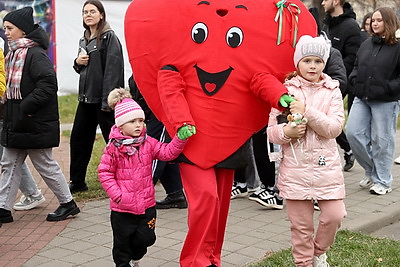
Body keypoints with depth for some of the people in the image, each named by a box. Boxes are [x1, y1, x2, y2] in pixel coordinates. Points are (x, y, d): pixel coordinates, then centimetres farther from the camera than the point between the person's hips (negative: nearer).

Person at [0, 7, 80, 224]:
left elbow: (48, 84, -26)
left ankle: (68, 204, 19)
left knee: (45, 165, 3)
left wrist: (27, 106, -25)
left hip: (35, 124, -9)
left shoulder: (35, 54, -17)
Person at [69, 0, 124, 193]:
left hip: (103, 98, -8)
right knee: (78, 138, 11)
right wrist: (77, 62, 2)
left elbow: (113, 69, -17)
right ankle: (77, 182, 22)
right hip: (86, 97, 9)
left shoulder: (109, 37, -8)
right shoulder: (84, 40, 17)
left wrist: (108, 99, -23)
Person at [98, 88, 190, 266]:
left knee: (146, 237, 11)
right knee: (122, 240, 11)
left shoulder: (148, 143, -1)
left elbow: (168, 152, -9)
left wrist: (180, 138, -26)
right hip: (122, 207, -3)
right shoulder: (113, 147, -12)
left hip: (146, 204, 3)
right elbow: (105, 173, -9)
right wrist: (117, 195, -15)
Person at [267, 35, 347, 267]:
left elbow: (334, 128, -9)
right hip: (295, 167, -1)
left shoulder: (332, 91, 4)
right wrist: (286, 132, -20)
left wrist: (307, 111, -19)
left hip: (326, 165, 1)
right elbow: (271, 131, 1)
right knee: (301, 224, 5)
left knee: (334, 215, -3)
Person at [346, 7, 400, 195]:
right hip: (362, 98, 6)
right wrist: (355, 80, 5)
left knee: (381, 140, 1)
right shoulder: (366, 44, 11)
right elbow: (357, 66, 23)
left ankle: (382, 181, 16)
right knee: (353, 133, 0)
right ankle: (372, 170, 20)